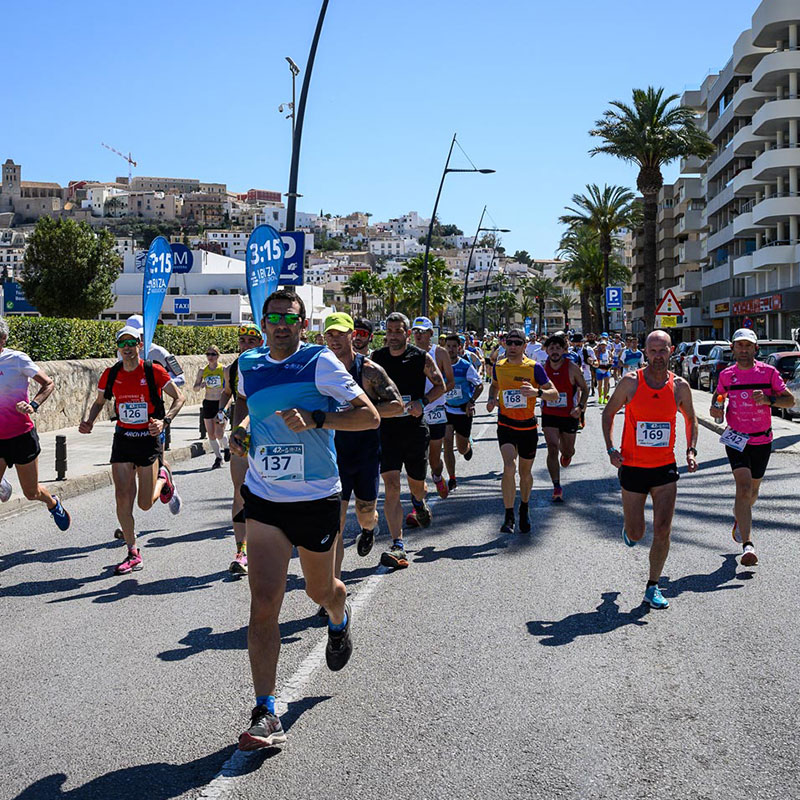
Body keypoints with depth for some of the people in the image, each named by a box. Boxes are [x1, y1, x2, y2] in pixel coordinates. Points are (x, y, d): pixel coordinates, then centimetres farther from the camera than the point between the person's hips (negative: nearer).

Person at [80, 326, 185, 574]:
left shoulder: (154, 371, -9)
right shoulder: (111, 374, 1)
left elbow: (179, 398, -4)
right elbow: (99, 402, 16)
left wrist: (164, 421, -19)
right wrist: (89, 422, -3)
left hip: (149, 439, -3)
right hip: (122, 439, 3)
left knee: (145, 504, -1)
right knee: (122, 496, -4)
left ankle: (163, 478, 34)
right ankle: (133, 554, 8)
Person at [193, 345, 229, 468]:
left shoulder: (223, 370, -4)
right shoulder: (202, 371, 5)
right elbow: (195, 388, 11)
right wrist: (201, 385, -11)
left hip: (221, 403, -4)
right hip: (208, 404, 4)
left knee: (219, 434, -11)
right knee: (211, 435, 2)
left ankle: (227, 448, 20)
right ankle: (218, 458, 17)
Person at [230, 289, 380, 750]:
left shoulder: (320, 362, -9)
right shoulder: (249, 364, 5)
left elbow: (370, 416, -12)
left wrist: (315, 419, -24)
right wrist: (242, 426, 7)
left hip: (316, 499, -2)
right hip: (264, 499, 3)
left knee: (320, 590, 18)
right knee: (264, 605, -9)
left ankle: (340, 621, 56)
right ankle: (266, 715, -5)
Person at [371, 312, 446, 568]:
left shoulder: (421, 358, -3)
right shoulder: (376, 358, 1)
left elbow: (440, 385, 7)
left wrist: (422, 402, -10)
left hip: (415, 429, 0)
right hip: (387, 429, 0)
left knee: (416, 483, 13)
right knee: (391, 486, -12)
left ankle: (418, 503, 53)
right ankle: (398, 547, -13)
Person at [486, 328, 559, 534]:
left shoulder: (534, 367, -8)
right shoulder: (499, 366, 2)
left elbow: (554, 394, -8)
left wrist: (537, 392, -28)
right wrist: (492, 399, 3)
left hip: (528, 426, -1)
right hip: (505, 424, 1)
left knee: (525, 473, 12)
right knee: (508, 467, -19)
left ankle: (524, 510, 38)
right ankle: (509, 517, -11)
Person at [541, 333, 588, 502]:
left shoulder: (572, 368, -10)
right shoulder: (542, 368, -2)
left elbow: (584, 389, -2)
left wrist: (580, 406, -15)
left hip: (569, 415, -1)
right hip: (549, 415, 1)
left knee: (568, 450, 13)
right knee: (552, 449, -13)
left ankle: (566, 454, 53)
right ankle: (557, 487, -9)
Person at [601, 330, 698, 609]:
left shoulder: (680, 386, -1)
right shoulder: (631, 382, -7)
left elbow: (690, 418, 16)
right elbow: (609, 412, 4)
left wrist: (691, 451, 2)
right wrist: (611, 449, -7)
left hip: (665, 468, 1)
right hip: (632, 468, -1)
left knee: (662, 530, -6)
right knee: (636, 534, 6)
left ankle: (652, 587, 9)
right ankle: (628, 530, 44)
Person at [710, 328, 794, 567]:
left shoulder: (769, 372, -5)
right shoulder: (726, 375, 0)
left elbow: (790, 400, -3)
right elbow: (718, 395, 20)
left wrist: (769, 399, -21)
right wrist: (716, 408, -2)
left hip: (762, 441, 1)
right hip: (735, 439, -1)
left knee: (752, 490, 15)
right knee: (743, 487, -17)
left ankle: (739, 517, 50)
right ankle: (748, 545, -21)